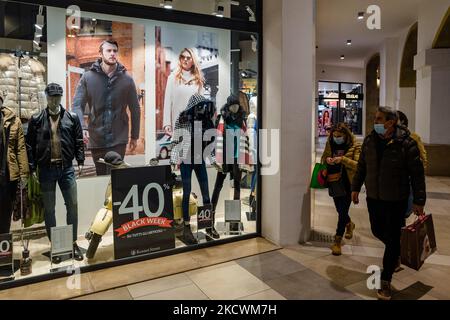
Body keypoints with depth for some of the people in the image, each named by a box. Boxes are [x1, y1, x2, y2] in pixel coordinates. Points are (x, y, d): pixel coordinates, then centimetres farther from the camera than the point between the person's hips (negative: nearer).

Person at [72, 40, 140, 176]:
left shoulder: (126, 79, -1)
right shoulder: (87, 77, -1)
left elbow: (135, 109, 5)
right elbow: (77, 105, -3)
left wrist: (135, 136, 6)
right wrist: (81, 128, -21)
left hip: (118, 139, -1)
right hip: (95, 138, 2)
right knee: (101, 177, 16)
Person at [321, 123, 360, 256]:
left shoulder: (355, 146, -10)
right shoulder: (330, 144, 4)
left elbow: (359, 165, -16)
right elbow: (323, 158, 14)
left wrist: (343, 159, -27)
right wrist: (327, 160, -9)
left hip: (347, 184, -5)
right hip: (334, 183, 5)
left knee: (342, 212, -5)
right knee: (340, 210, 18)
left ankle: (337, 241, 5)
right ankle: (349, 224, 50)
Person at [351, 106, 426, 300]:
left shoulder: (406, 143, -15)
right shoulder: (369, 140, -1)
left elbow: (417, 174, -10)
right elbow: (361, 166, 10)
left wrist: (419, 201, -8)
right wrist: (355, 188, 12)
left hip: (396, 200, -4)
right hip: (373, 197, 5)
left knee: (392, 239, 3)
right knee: (377, 231, 17)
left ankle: (386, 280, 18)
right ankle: (395, 252, 50)